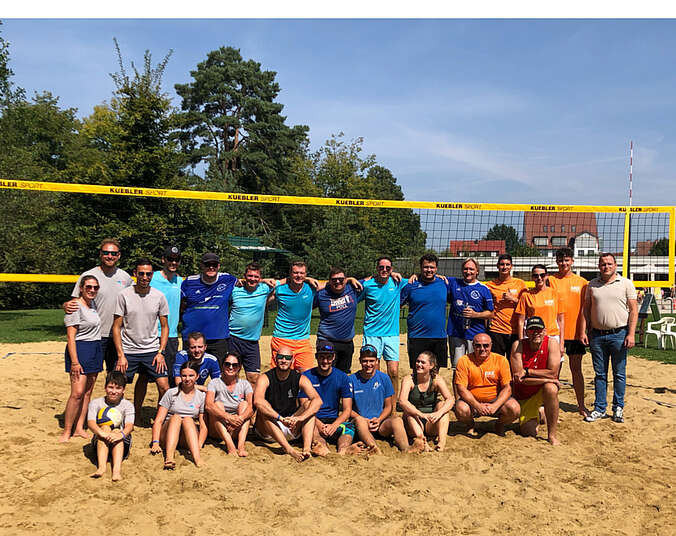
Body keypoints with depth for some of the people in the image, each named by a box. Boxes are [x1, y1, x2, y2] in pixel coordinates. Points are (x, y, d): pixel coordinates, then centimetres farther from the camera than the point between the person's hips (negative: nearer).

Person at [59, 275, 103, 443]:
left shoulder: (94, 303, 12)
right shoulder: (75, 307, -12)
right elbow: (70, 337, -15)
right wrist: (74, 362, -20)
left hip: (96, 350, 8)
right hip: (80, 349, -8)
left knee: (88, 392, 8)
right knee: (77, 393, -11)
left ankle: (79, 428, 15)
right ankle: (66, 432, -2)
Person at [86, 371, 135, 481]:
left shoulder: (127, 405, 0)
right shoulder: (95, 403, 2)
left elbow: (129, 425, -18)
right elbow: (90, 422, -16)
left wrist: (121, 434, -42)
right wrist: (101, 432, -38)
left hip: (122, 445, 0)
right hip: (100, 443, 0)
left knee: (117, 431, -30)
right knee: (105, 427, -27)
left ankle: (117, 470, -49)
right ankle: (101, 467, -45)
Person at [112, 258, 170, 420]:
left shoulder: (159, 296, 2)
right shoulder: (124, 295, -3)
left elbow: (164, 326, 8)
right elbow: (117, 327, -1)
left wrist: (160, 352, -2)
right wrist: (120, 355, -7)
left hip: (152, 351, 1)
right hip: (128, 351, -1)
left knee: (164, 387, -7)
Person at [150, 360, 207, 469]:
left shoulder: (201, 397, 11)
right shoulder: (171, 393, 7)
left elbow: (203, 426, 6)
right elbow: (158, 420, 0)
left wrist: (199, 446, -13)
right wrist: (155, 442, -15)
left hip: (189, 436, 1)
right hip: (168, 435, -1)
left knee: (188, 419, -29)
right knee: (176, 417, -30)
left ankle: (197, 457, -51)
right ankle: (169, 457, -51)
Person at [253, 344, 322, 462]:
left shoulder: (300, 379, -5)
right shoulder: (265, 378, -11)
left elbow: (318, 400, -20)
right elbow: (257, 401, -32)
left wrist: (300, 418, -37)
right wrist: (281, 418, -42)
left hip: (291, 429, 2)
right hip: (268, 431, -2)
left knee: (310, 406, -17)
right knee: (264, 410, -30)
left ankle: (307, 448, -37)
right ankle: (288, 449, -45)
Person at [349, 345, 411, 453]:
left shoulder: (384, 378, 6)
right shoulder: (352, 380, 1)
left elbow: (388, 406, 10)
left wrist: (378, 419, -9)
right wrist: (365, 421, -13)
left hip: (381, 424, 2)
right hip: (360, 425, -2)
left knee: (397, 419, -28)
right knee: (359, 420, -35)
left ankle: (406, 450, -49)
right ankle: (375, 449, -55)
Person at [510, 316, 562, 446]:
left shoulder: (551, 343, -14)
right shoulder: (518, 345, -15)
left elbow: (553, 373, -20)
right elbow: (518, 377, -22)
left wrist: (527, 371, -21)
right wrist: (545, 379, -27)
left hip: (543, 391, 0)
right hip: (523, 395, 0)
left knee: (551, 389, -35)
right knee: (529, 432, -10)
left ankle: (552, 435, -19)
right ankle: (537, 415, 29)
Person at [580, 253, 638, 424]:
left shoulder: (626, 284, 2)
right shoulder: (592, 285, 10)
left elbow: (633, 310, -1)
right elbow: (586, 309, 12)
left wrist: (631, 334, -9)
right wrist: (583, 331, 3)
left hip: (619, 334, -2)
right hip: (597, 335, 2)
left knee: (619, 374, 4)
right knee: (599, 374, 8)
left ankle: (618, 408, 16)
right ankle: (599, 408, 16)